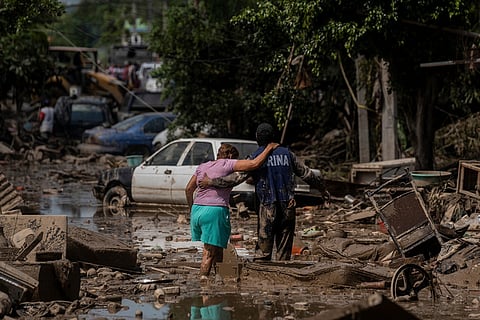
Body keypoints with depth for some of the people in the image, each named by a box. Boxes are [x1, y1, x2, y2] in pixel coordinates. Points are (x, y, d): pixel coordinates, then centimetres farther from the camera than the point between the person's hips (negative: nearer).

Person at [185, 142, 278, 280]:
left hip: (196, 210, 7)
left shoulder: (202, 166, 19)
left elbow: (188, 189, 20)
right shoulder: (228, 164, 0)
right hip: (214, 211, -7)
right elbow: (254, 164, -9)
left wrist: (192, 209, 32)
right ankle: (203, 279, -13)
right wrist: (269, 148, 3)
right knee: (210, 252, -6)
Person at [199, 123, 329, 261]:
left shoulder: (256, 157, -1)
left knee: (263, 250, -1)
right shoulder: (287, 154, 10)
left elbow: (237, 177, -10)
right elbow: (306, 173, 16)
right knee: (284, 251, 7)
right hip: (288, 207, 3)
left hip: (268, 208, -3)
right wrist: (322, 187, 32)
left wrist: (211, 182, -6)